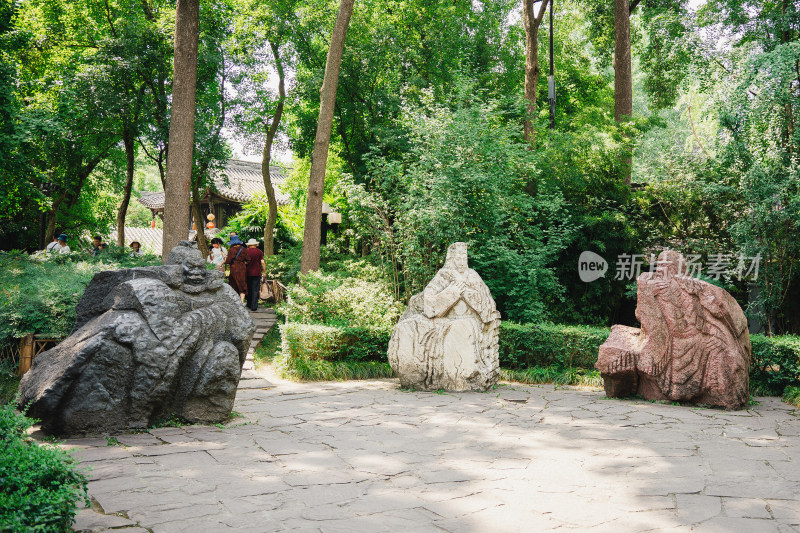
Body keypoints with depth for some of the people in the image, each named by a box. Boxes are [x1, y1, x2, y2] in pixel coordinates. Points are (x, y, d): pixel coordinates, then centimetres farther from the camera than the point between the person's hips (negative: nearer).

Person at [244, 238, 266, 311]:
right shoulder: (259, 252, -2)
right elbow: (262, 263, -5)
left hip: (248, 273, 2)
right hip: (257, 273, -2)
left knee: (249, 289, 15)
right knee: (255, 290, -1)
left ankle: (249, 304, 23)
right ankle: (254, 306, -6)